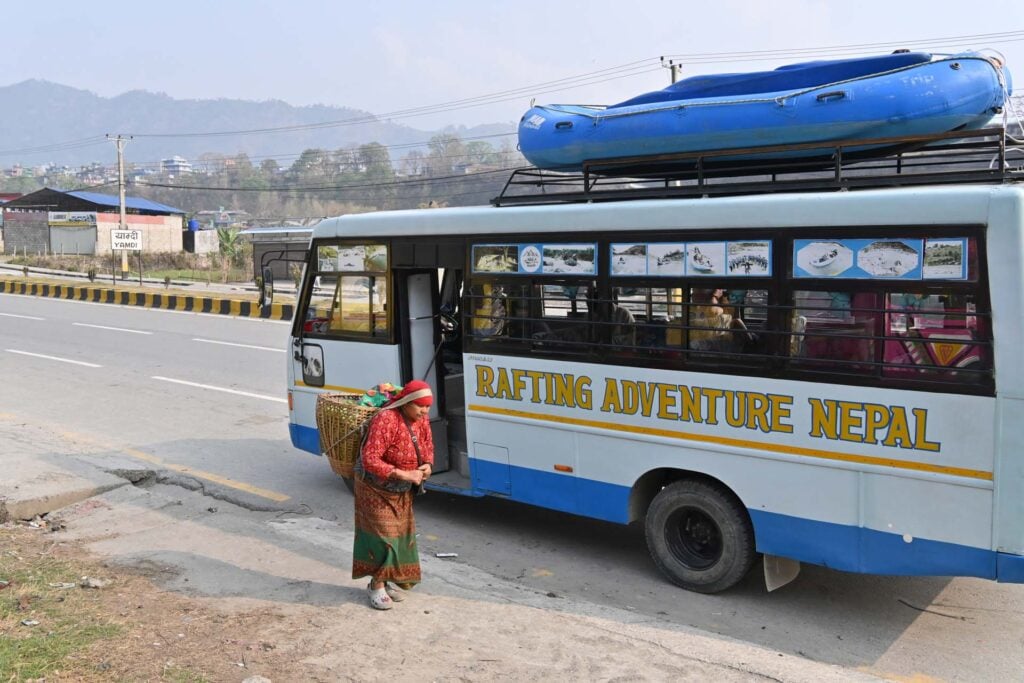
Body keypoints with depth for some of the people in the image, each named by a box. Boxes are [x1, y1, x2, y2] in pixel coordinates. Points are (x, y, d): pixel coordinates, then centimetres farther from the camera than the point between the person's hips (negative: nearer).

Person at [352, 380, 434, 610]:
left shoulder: (421, 419, -7)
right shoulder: (386, 420, -30)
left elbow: (428, 447, 8)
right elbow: (370, 460, -35)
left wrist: (427, 466, -15)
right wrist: (404, 474, -35)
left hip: (402, 491, 7)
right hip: (376, 488, -7)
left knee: (401, 533, 12)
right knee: (382, 534, -6)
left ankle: (389, 580, 27)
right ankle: (377, 586, 8)